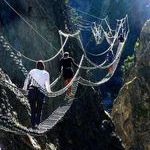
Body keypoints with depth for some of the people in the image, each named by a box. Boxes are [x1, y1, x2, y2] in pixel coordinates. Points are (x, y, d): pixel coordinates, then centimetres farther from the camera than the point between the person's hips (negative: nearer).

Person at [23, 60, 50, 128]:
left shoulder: (32, 71, 9)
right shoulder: (46, 73, 9)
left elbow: (26, 81, 9)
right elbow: (47, 84, 7)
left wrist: (24, 89, 19)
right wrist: (48, 91, 19)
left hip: (32, 90, 0)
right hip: (41, 92, 0)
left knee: (33, 109, 8)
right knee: (39, 109, 12)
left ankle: (33, 124, 1)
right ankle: (38, 123, 5)